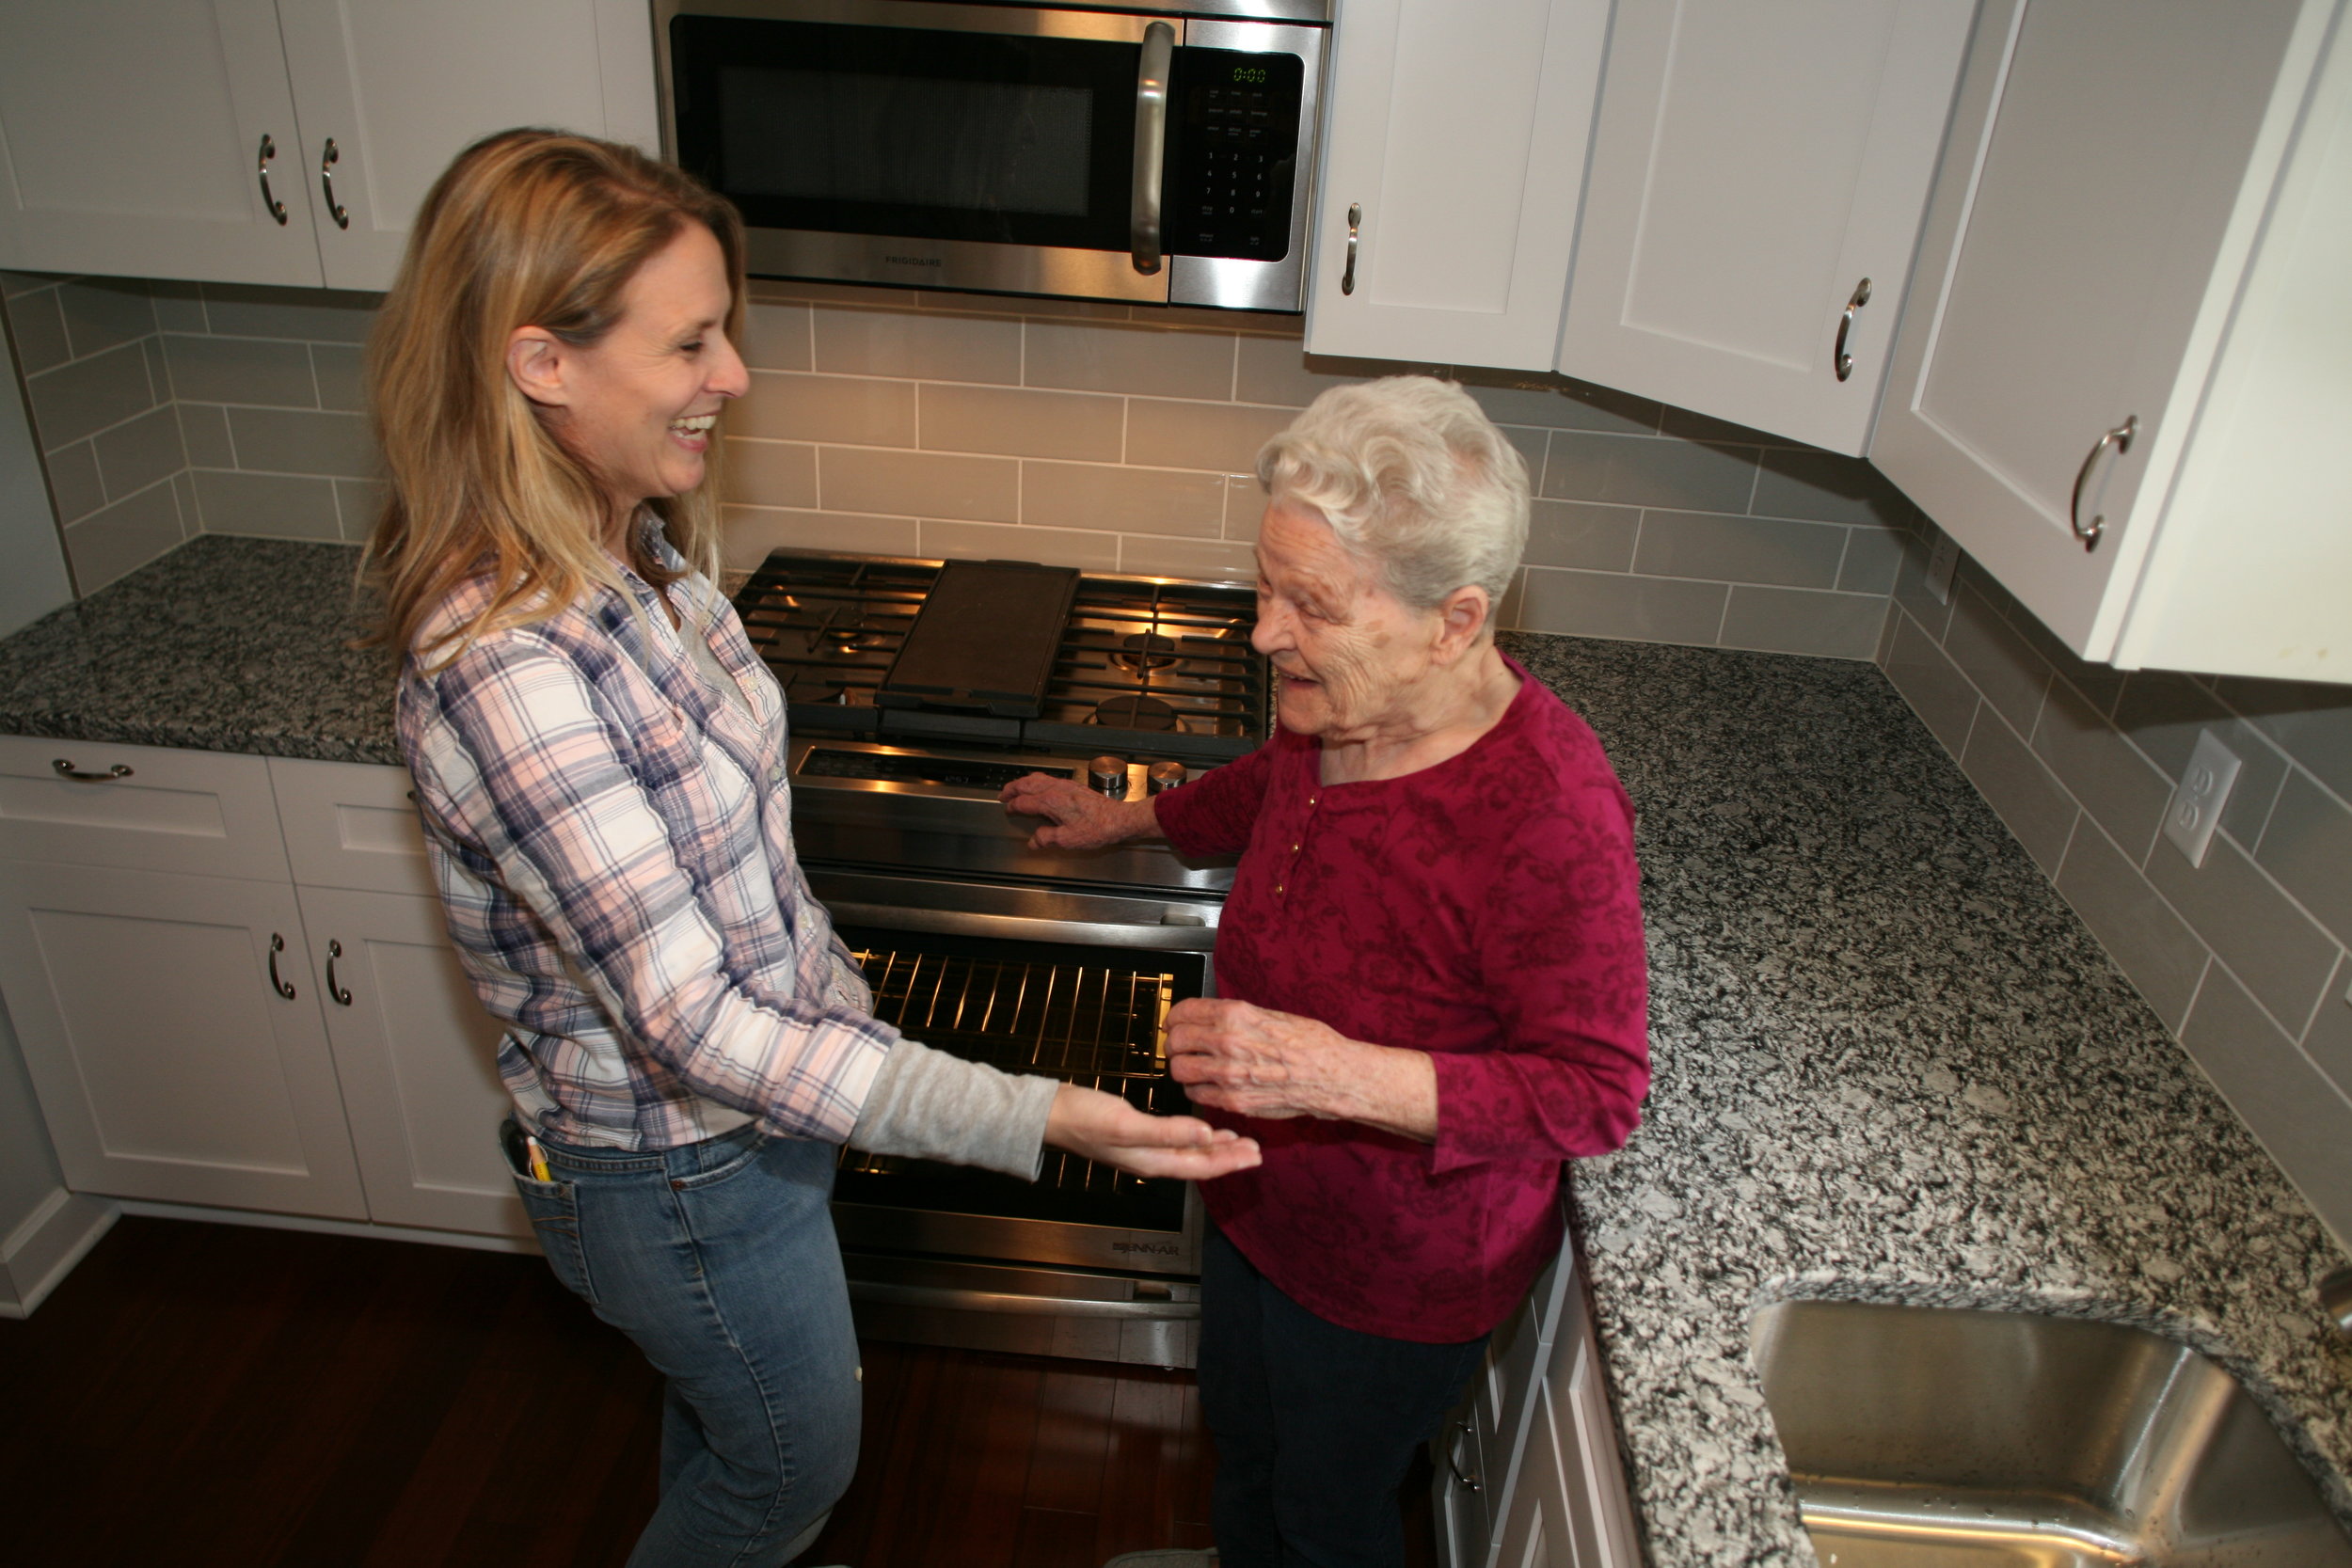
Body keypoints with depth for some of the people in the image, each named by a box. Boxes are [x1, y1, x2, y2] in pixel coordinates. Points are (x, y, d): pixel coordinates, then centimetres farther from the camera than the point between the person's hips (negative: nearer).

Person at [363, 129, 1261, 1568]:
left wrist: (848, 1015, 13)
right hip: (683, 1176, -8)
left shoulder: (644, 554, -5)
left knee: (728, 1419, 33)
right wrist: (1033, 1117, -35)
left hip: (764, 1086, 8)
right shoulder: (509, 669, -34)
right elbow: (693, 1024, -32)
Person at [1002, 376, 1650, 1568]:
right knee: (1239, 1438, 34)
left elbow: (1596, 1097, -29)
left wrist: (1343, 1074, -40)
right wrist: (1123, 821, 19)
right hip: (1258, 1196, 7)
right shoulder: (1338, 708, -15)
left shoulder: (1548, 816, -37)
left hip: (1396, 1272, -7)